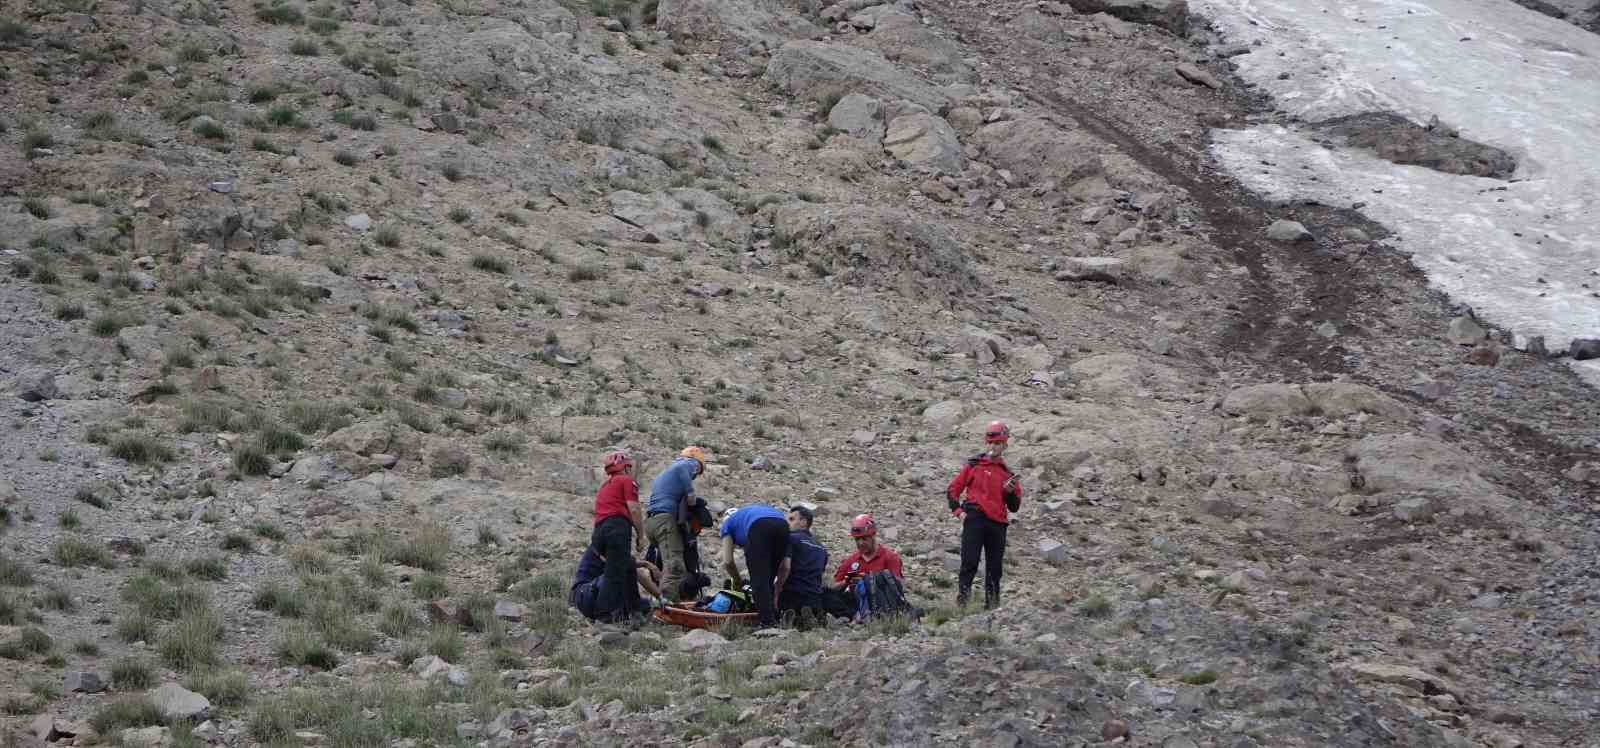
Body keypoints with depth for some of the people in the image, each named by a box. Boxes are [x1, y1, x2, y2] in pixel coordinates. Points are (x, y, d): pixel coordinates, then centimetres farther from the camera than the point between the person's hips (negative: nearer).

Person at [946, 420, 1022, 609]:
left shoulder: (1008, 474, 17)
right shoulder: (974, 465, 9)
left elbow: (1014, 507, 16)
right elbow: (953, 489, 10)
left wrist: (1011, 492, -3)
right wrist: (957, 509, -4)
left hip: (998, 525, 4)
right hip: (975, 519, -4)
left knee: (994, 569, 6)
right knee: (970, 563, -14)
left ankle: (992, 606, 12)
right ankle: (961, 602, -16)